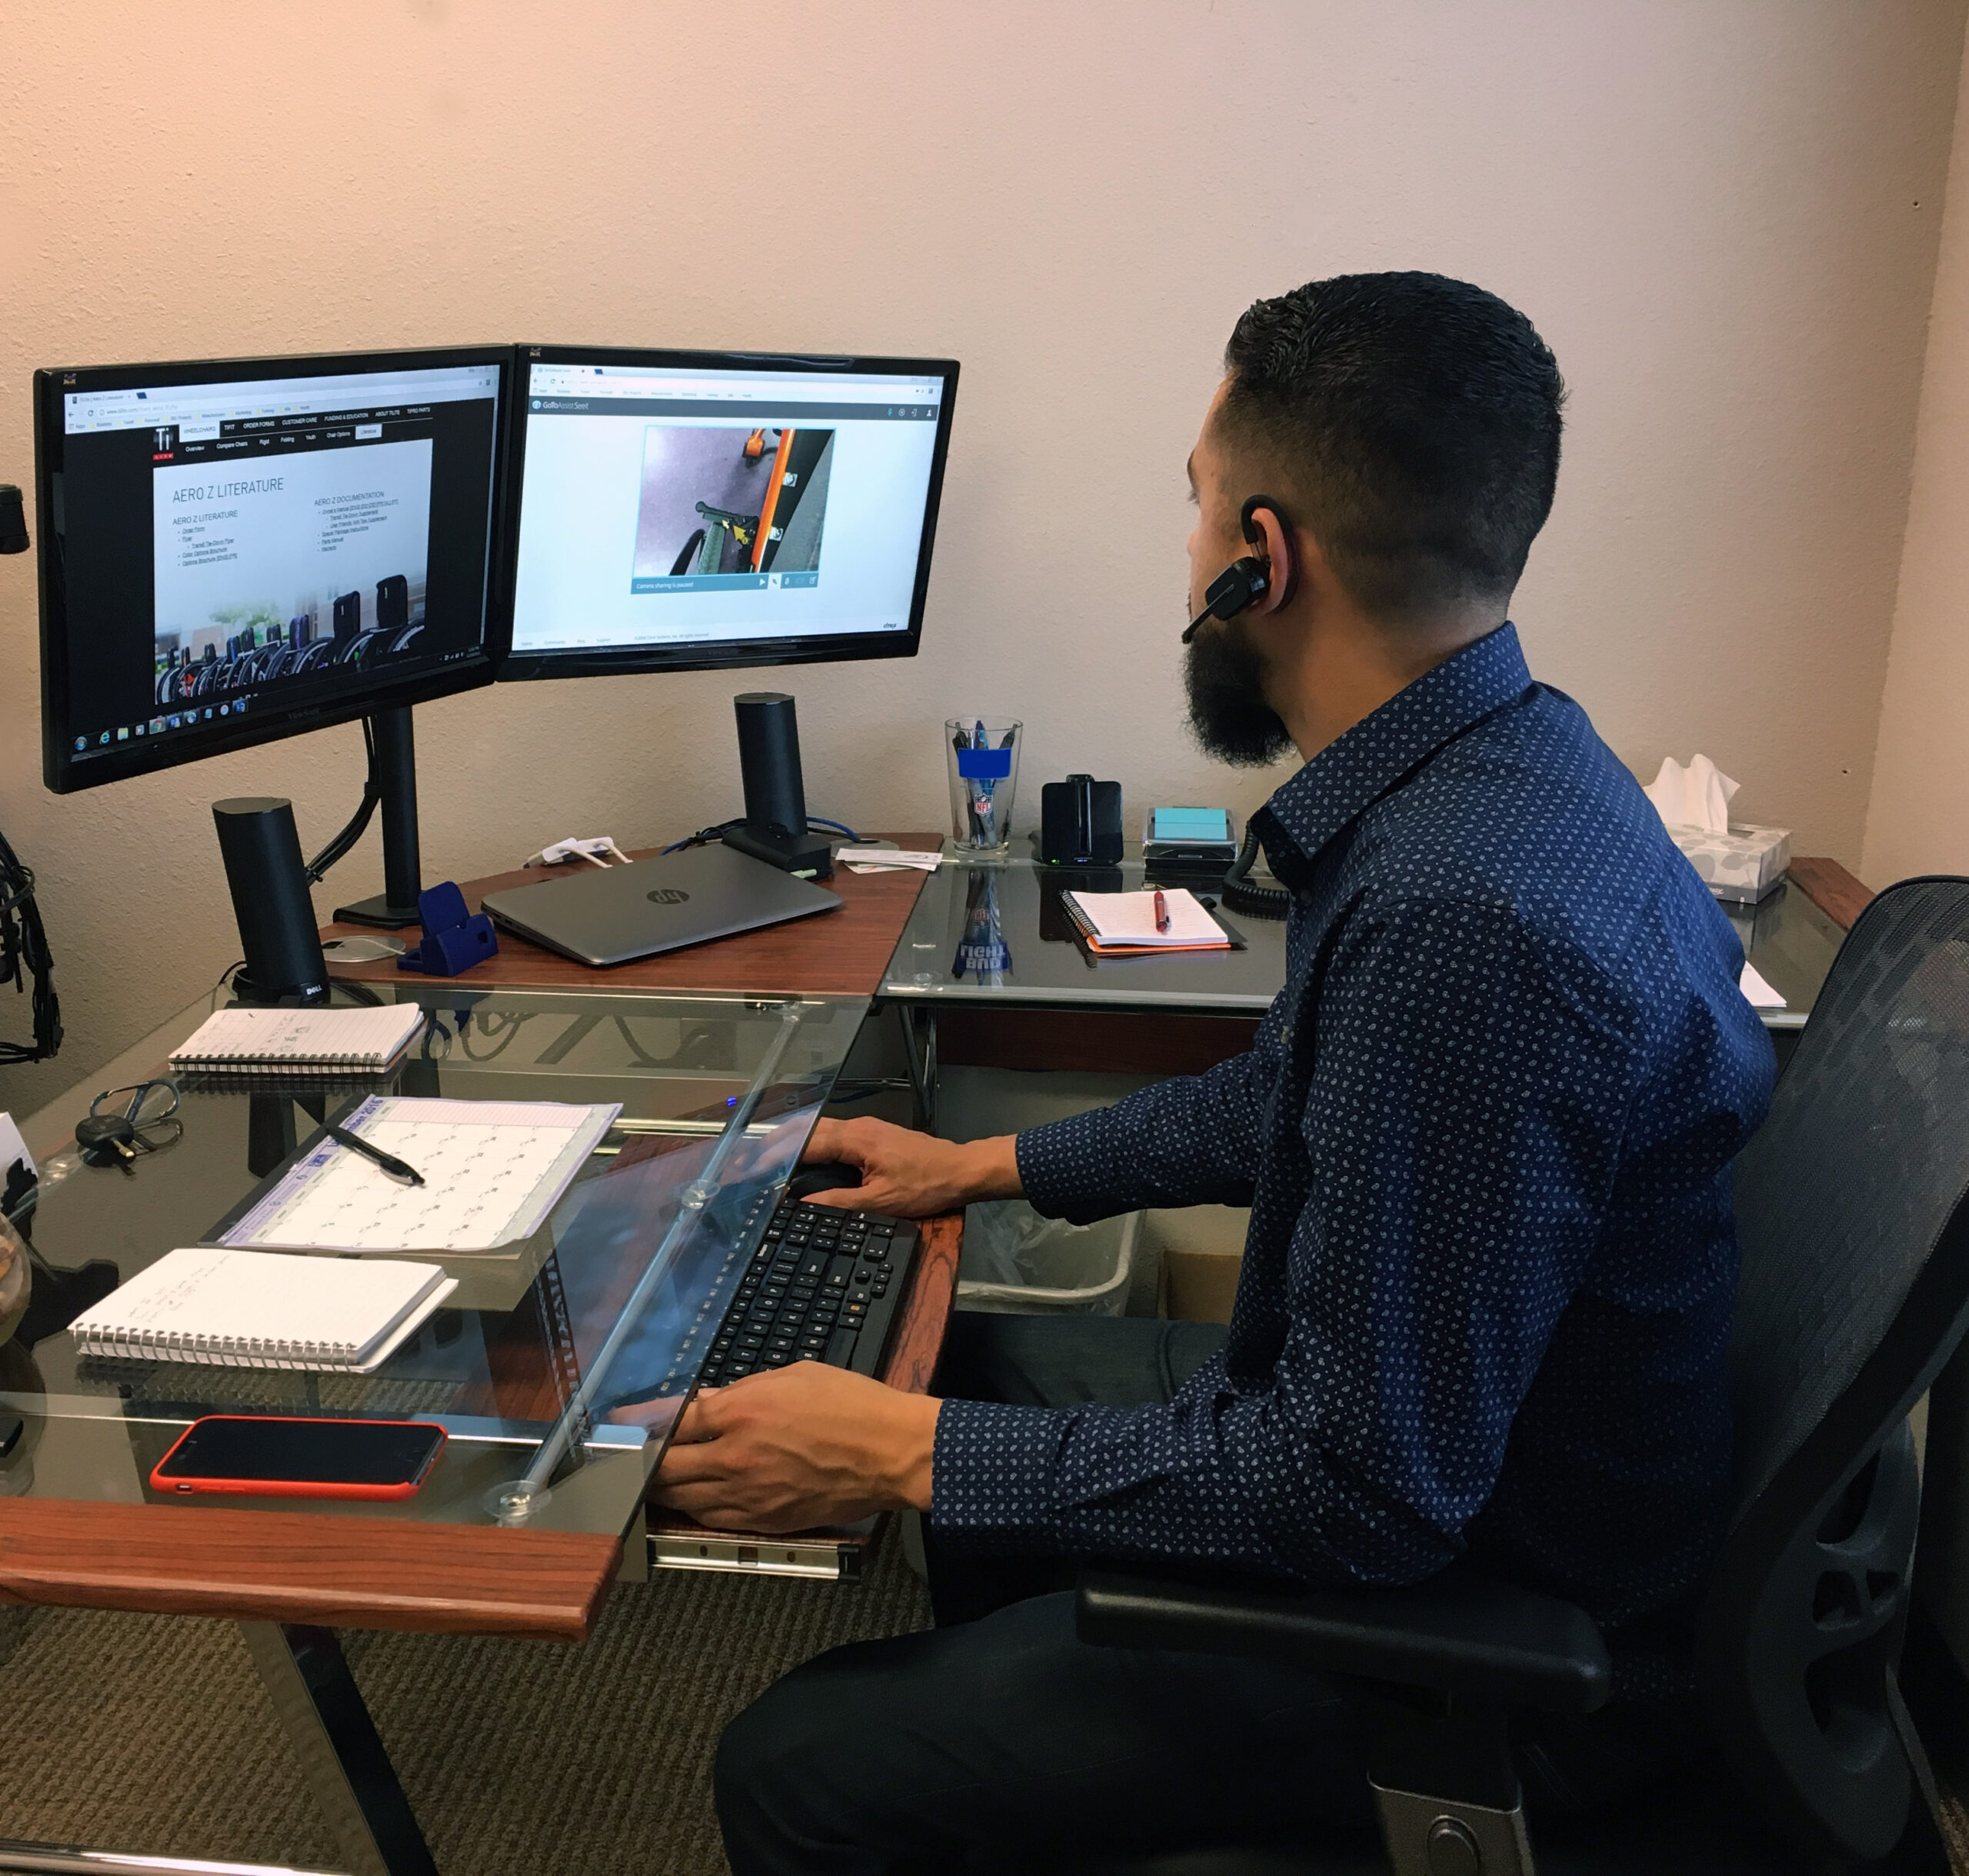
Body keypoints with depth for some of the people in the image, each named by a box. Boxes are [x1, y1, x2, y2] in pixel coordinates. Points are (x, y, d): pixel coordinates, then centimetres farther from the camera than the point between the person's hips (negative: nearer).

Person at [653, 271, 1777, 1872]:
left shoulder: (1467, 919, -35)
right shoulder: (1487, 774, -1)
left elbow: (1363, 1484, -30)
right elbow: (1293, 1094, 15)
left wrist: (904, 1455, -22)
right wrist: (988, 1167, 17)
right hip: (1411, 1449, 9)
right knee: (962, 1356, 21)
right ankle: (1007, 1718, 43)